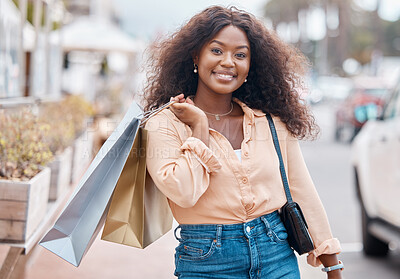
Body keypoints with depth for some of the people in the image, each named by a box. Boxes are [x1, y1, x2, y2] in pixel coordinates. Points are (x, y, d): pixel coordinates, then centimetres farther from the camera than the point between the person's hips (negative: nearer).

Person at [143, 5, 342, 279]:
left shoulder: (274, 122, 3)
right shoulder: (165, 124, -5)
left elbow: (303, 193, 6)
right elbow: (184, 192, -20)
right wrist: (200, 126, -12)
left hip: (277, 255, 3)